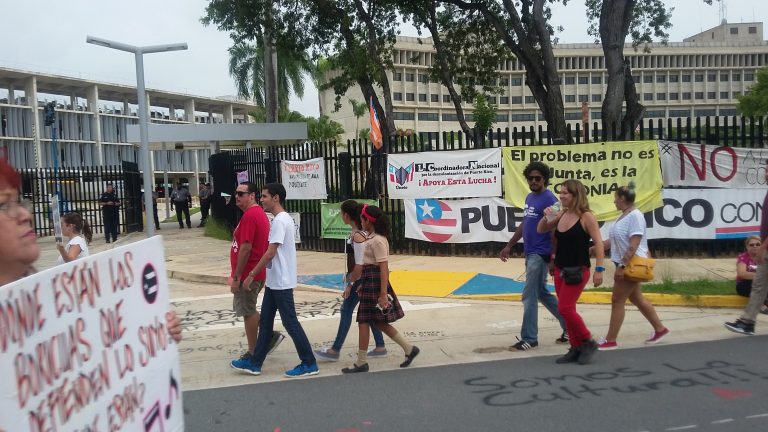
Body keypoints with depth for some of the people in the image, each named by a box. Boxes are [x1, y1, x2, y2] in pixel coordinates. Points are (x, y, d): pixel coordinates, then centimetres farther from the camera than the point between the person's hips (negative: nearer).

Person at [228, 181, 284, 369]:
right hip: (256, 273, 9)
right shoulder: (260, 213, 12)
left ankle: (253, 353, 14)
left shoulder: (250, 215, -19)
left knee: (247, 311, 3)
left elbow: (245, 248, -23)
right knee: (247, 309, 21)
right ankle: (270, 335, 23)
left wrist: (236, 277, -19)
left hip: (248, 274, -9)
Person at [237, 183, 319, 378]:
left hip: (281, 282, -10)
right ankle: (255, 363, 22)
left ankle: (309, 364, 7)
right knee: (265, 322, 14)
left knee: (290, 323, -2)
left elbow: (270, 253, -22)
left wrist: (251, 275, -16)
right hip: (275, 281, 10)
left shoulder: (280, 221, -18)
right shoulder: (283, 219, 13)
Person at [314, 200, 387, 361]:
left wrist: (350, 284, -18)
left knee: (346, 311, -1)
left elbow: (359, 264, -23)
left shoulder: (357, 236, -22)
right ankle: (380, 347, 20)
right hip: (362, 279, 9)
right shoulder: (360, 232, 7)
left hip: (359, 280, -9)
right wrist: (349, 278, 18)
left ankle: (335, 351, 7)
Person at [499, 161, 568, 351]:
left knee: (529, 296, -4)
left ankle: (529, 338, 6)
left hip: (540, 255, -9)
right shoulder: (530, 197, 14)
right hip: (530, 253, 9)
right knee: (542, 293, 16)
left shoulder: (549, 199, -12)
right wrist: (509, 246, 19)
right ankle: (569, 326, 28)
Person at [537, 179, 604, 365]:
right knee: (567, 310, 10)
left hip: (578, 270, -7)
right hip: (560, 269, 7)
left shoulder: (586, 217, -11)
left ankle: (588, 342, 7)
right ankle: (576, 348, 20)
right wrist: (546, 217, -4)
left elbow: (598, 243, -13)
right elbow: (541, 230, 16)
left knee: (565, 308, -11)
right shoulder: (562, 214, 7)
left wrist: (599, 269, -18)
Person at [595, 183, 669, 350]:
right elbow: (613, 240, 17)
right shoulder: (624, 215, 11)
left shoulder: (635, 216, -18)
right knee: (636, 298, 18)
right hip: (627, 264, 10)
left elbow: (633, 245, -24)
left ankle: (610, 341, 4)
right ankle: (660, 329, 31)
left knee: (617, 300, -4)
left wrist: (622, 266, -26)